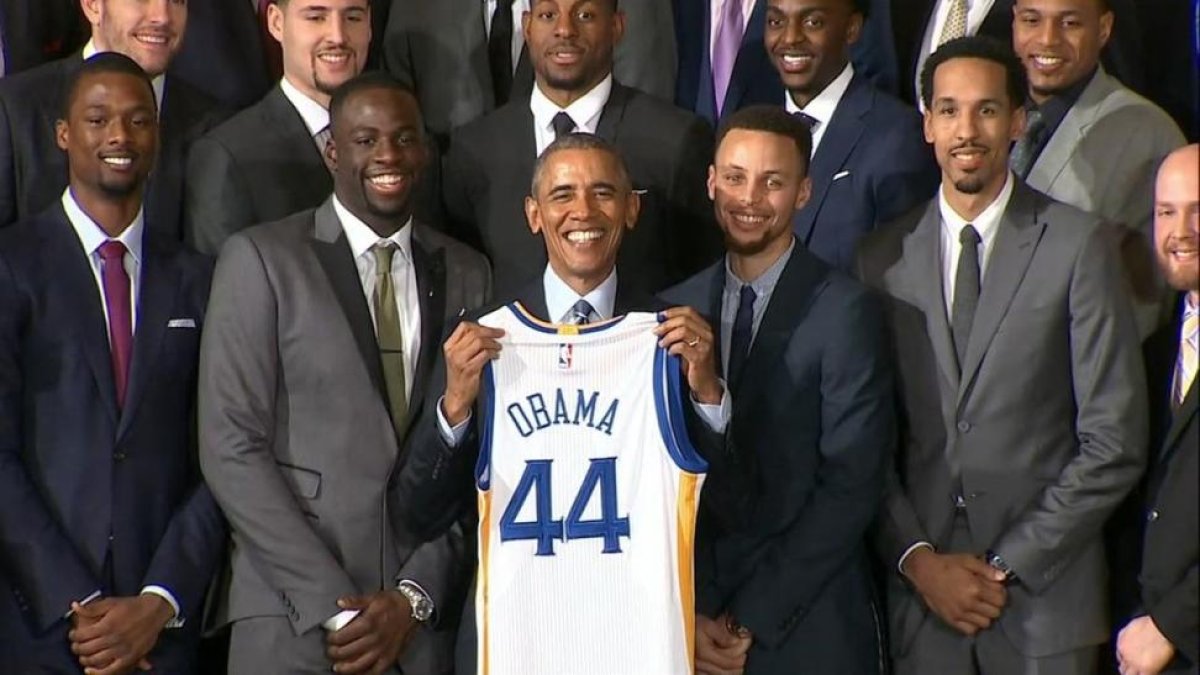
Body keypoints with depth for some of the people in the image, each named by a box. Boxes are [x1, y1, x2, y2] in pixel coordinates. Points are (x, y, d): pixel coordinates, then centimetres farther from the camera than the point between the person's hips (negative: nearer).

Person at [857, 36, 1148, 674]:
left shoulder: (1078, 246, -3)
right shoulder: (881, 257, 6)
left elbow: (1114, 444, -6)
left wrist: (1008, 566, -8)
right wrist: (918, 560, -6)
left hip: (1044, 599, -2)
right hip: (920, 597, 2)